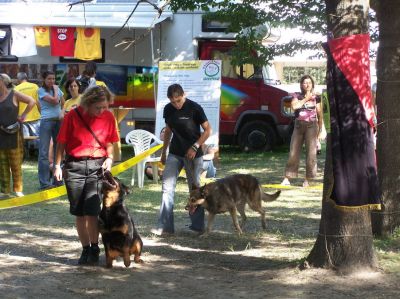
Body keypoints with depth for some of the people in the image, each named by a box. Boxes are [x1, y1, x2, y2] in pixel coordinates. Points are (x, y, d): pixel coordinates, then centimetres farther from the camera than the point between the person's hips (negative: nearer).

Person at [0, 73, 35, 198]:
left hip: (13, 134, -4)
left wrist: (23, 115, -9)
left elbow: (31, 101, -9)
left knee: (16, 163, 0)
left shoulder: (14, 94, -5)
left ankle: (18, 190, 6)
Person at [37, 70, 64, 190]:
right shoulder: (41, 90, -4)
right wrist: (55, 90, 0)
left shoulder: (57, 89, 12)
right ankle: (44, 182, -8)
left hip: (58, 121, 6)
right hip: (47, 121, -6)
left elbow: (63, 103, 18)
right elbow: (54, 101, -15)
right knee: (44, 152, -7)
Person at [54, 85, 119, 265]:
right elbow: (62, 142, 0)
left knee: (91, 210, -12)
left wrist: (110, 158, -3)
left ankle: (94, 249, 4)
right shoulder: (73, 116, -7)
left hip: (97, 165, 0)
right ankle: (85, 249, 18)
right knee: (79, 212, 5)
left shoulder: (108, 117, 0)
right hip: (75, 166, 0)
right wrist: (57, 165, -3)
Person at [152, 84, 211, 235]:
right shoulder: (168, 109, 2)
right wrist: (164, 152, 17)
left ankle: (198, 225, 17)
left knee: (195, 189, 5)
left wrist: (195, 147, -18)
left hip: (193, 154, -4)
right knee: (167, 187, -5)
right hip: (174, 153, 4)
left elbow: (207, 130, -9)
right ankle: (165, 226, -3)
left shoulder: (194, 108, -13)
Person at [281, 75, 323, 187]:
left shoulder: (316, 98, 8)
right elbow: (294, 106, -12)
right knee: (294, 152, 0)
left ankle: (307, 180, 0)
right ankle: (287, 178, 4)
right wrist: (306, 99, -7)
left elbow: (319, 114, 10)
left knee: (311, 152, -5)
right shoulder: (297, 96, 9)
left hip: (311, 125, -1)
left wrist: (320, 129, 6)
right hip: (298, 125, 1)